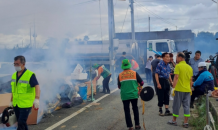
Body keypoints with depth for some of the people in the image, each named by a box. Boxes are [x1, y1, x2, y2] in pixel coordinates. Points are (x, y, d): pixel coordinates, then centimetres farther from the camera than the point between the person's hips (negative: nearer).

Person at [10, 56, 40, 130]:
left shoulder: (30, 75, -15)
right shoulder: (14, 75, 8)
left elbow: (37, 86, -28)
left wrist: (37, 98, -43)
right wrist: (12, 101, 21)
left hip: (26, 104, -7)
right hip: (16, 104, 7)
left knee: (21, 123, -6)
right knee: (21, 123, 16)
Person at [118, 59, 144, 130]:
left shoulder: (120, 75, -1)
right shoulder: (134, 73, -3)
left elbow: (119, 86, 6)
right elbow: (141, 83, 0)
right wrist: (140, 88, 19)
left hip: (124, 95, 0)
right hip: (134, 94, 0)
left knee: (127, 110, 9)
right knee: (135, 109, 16)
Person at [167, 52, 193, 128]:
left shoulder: (178, 66, -10)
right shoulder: (189, 67, 9)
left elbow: (176, 77, -17)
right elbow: (191, 80, 12)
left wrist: (173, 87, -15)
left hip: (179, 89, -5)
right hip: (187, 90, 5)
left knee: (176, 105, 6)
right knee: (186, 106, 7)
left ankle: (174, 121, 18)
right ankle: (186, 123, 9)